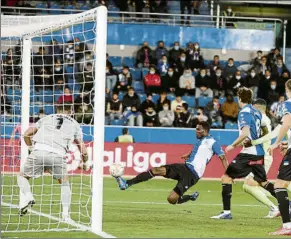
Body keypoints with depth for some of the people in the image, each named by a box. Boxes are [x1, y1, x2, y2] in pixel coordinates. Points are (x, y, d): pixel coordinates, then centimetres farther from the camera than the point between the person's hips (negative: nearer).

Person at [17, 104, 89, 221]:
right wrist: (85, 163, 40)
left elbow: (26, 134, 19)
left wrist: (31, 148, 35)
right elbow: (83, 151, 20)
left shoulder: (46, 118, 24)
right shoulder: (74, 124, 22)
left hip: (38, 151, 0)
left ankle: (28, 196, -7)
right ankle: (66, 214, 13)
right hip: (57, 155, 0)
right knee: (64, 183, 24)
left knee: (22, 176, 21)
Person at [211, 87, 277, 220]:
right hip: (259, 153, 8)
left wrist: (233, 145, -14)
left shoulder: (244, 113, -11)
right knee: (263, 182, 22)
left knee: (227, 177, -4)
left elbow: (245, 133, -23)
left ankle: (226, 212, -10)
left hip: (248, 153, -8)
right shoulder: (257, 112, 13)